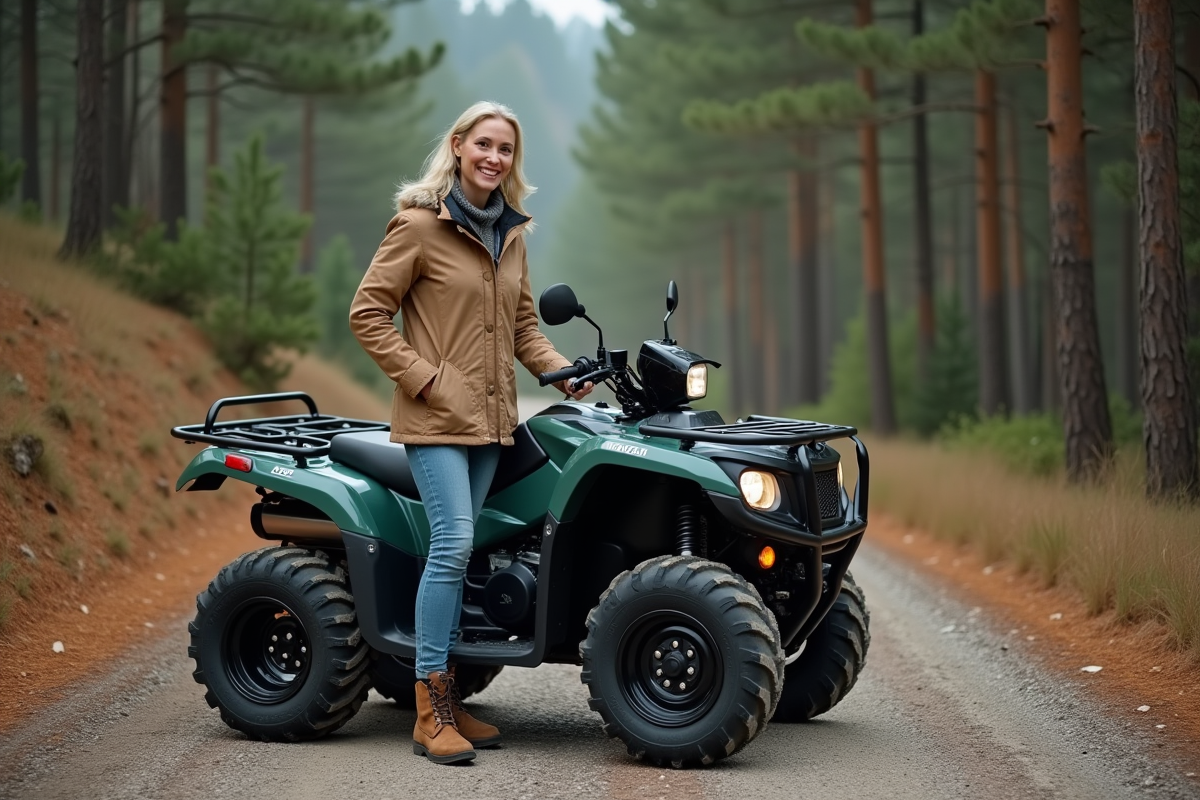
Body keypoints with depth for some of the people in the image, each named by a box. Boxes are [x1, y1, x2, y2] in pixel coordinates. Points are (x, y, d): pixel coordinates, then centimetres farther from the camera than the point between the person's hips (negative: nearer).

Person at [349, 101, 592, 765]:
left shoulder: (511, 233, 15)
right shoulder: (419, 225, -5)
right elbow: (367, 313, -6)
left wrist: (559, 369, 8)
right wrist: (423, 378, -12)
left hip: (490, 416, 6)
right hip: (435, 415, -6)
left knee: (458, 550, 7)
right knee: (453, 543, -16)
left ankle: (446, 698, 12)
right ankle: (430, 714, -12)